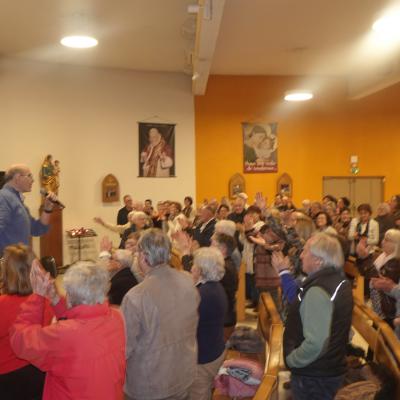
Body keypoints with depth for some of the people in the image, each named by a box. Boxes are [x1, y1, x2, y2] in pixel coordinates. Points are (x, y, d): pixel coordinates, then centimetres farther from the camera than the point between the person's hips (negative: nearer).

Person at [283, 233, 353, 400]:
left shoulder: (318, 291, -27)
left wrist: (290, 360, -18)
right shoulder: (338, 281, 4)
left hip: (314, 377, -9)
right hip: (331, 369, 9)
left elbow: (315, 344, -31)